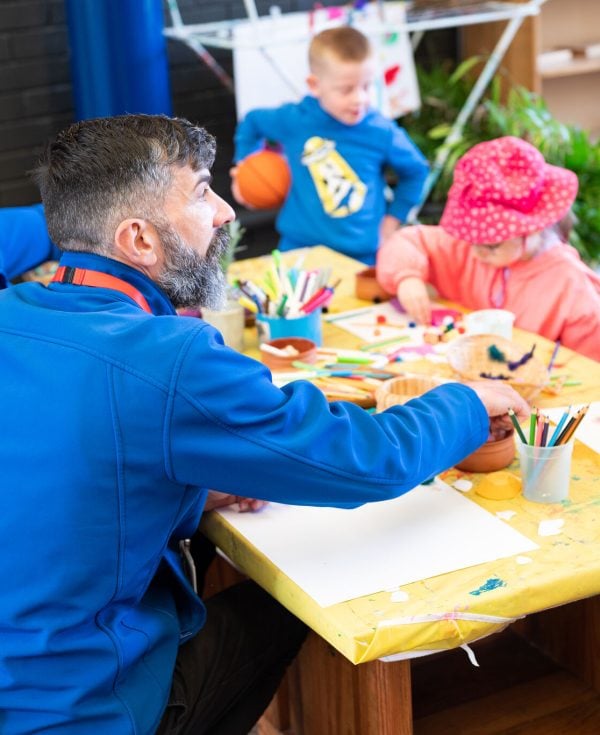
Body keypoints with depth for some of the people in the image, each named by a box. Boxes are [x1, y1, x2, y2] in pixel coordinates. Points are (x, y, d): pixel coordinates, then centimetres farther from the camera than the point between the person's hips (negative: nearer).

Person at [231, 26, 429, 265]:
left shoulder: (382, 133, -9)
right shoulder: (293, 120, -7)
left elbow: (416, 171, 10)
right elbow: (252, 122, 15)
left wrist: (393, 218, 6)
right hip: (299, 249, 1)